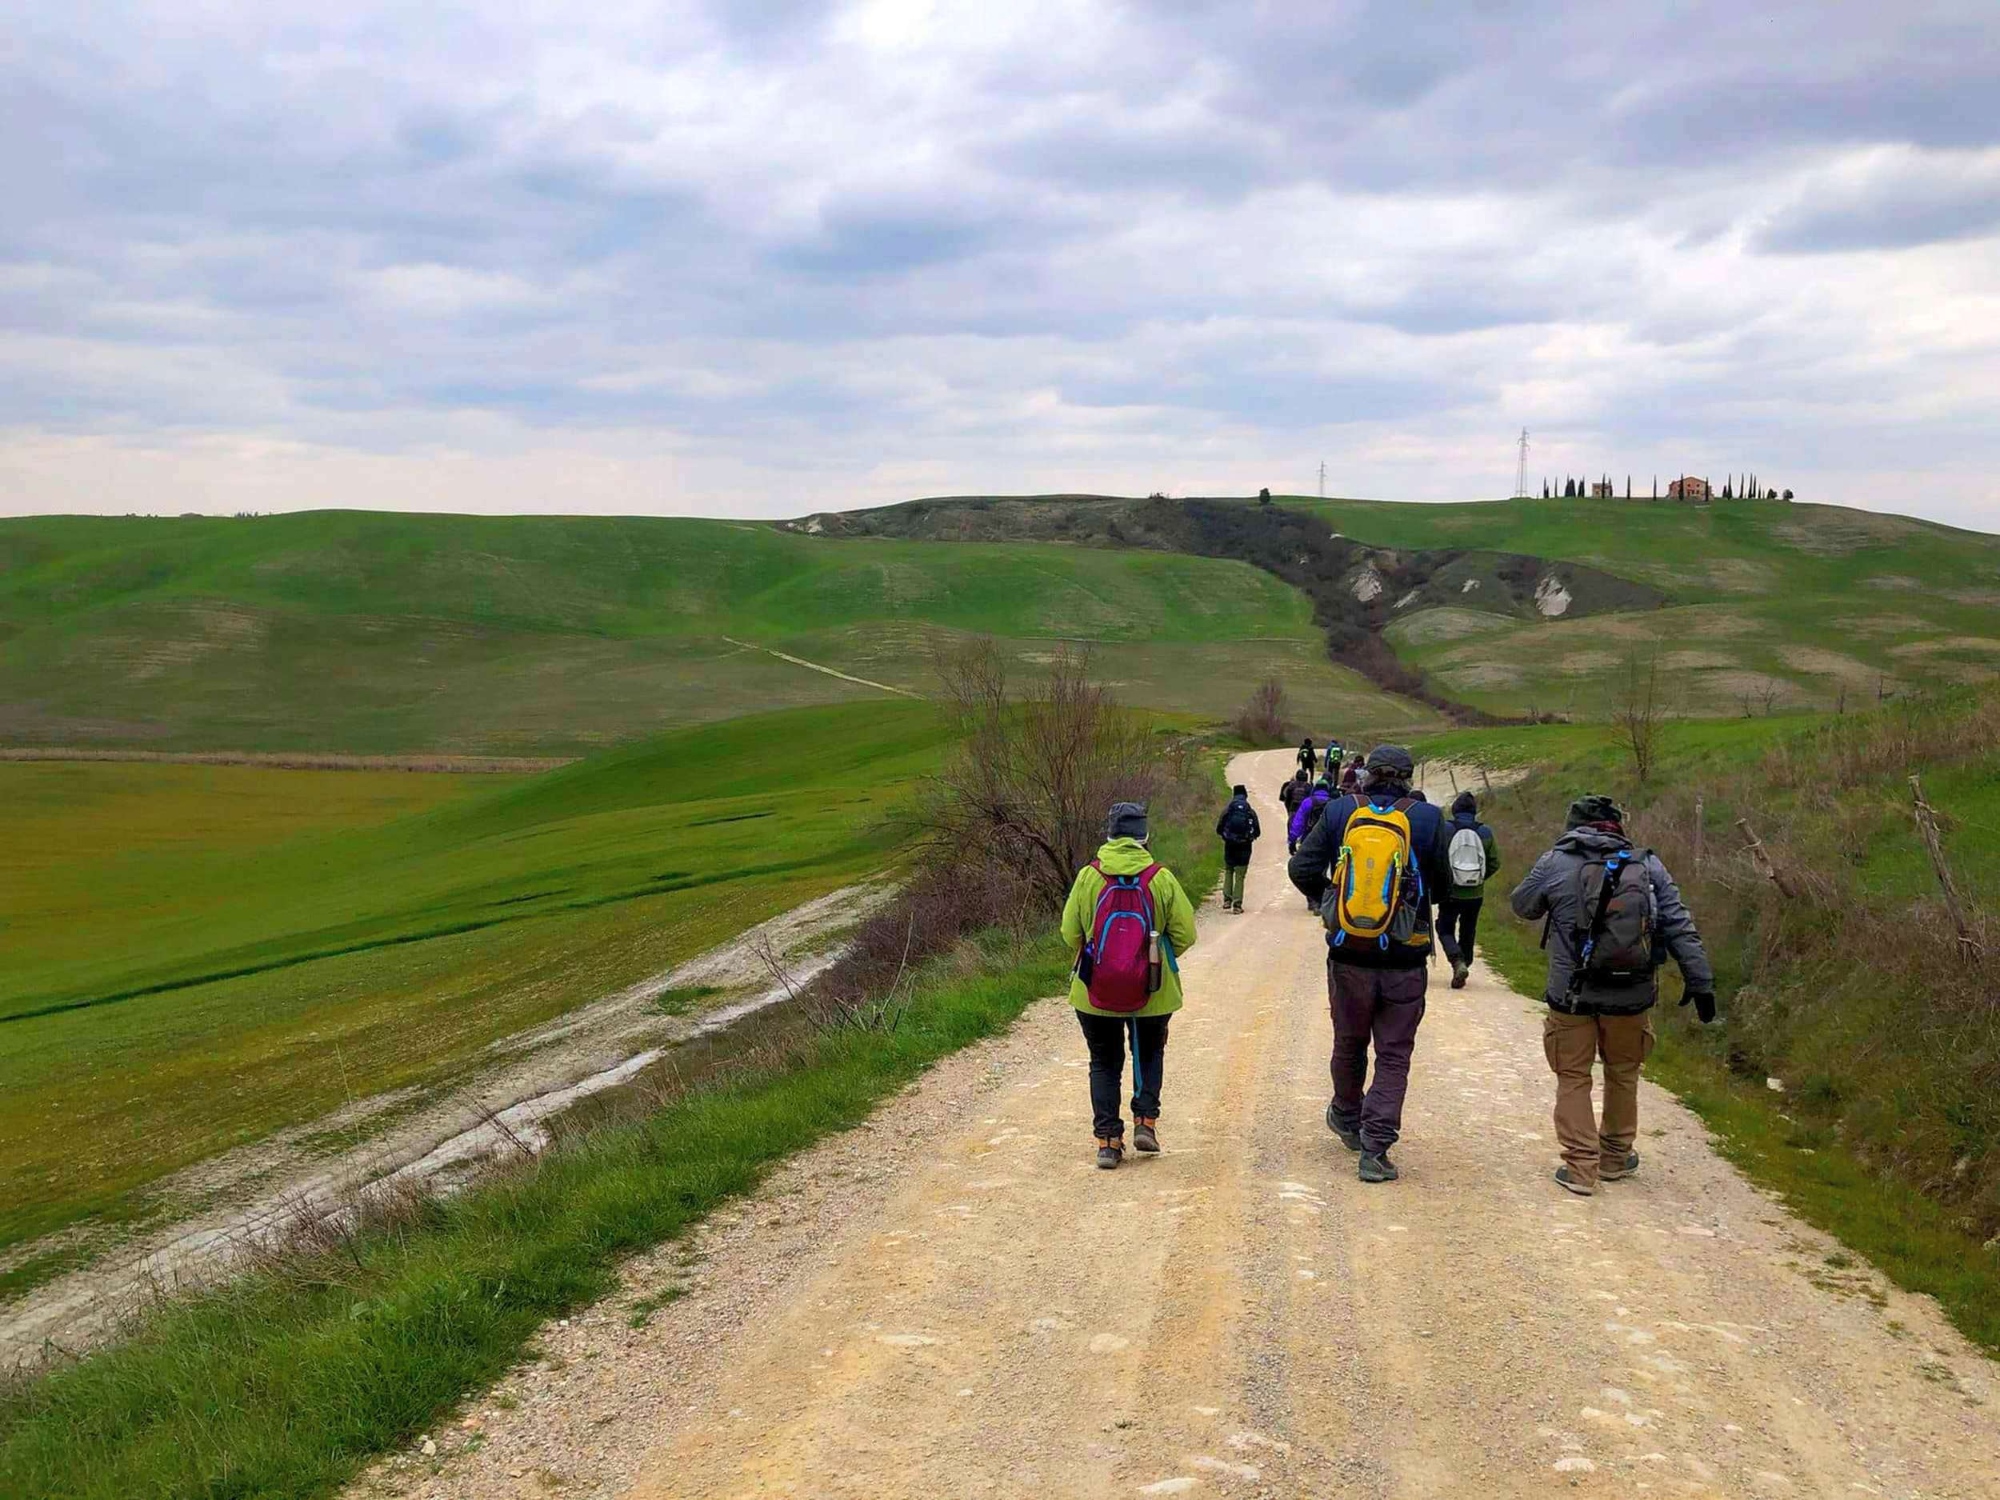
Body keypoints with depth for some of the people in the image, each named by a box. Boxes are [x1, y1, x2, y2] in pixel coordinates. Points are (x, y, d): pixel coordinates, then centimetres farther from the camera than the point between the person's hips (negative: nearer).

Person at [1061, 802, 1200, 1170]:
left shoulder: (1088, 877, -7)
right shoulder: (1161, 879, -9)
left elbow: (1070, 933, -3)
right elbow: (1184, 934, -5)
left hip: (1095, 994, 0)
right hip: (1152, 992, 0)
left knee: (1104, 1063, 14)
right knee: (1150, 1053, 24)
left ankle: (1108, 1139, 7)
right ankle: (1145, 1120, 11)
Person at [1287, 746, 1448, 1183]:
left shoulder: (1340, 812, -4)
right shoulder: (1426, 819, -7)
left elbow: (1301, 868, -5)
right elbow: (1443, 883, 1)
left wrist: (1324, 898, 13)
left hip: (1348, 956, 2)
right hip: (1405, 962, -2)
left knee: (1349, 1043, 22)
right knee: (1394, 1055, 7)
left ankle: (1347, 1118, 44)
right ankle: (1375, 1149, 0)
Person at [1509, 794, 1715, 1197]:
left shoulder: (1555, 864, -5)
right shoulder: (1649, 866, 2)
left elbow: (1523, 906, 11)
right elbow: (1680, 928, 2)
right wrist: (1700, 981, 6)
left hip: (1572, 995, -2)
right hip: (1632, 995, 2)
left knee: (1573, 1078, 10)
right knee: (1623, 1073, 21)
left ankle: (1581, 1167, 7)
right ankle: (1615, 1158, 30)